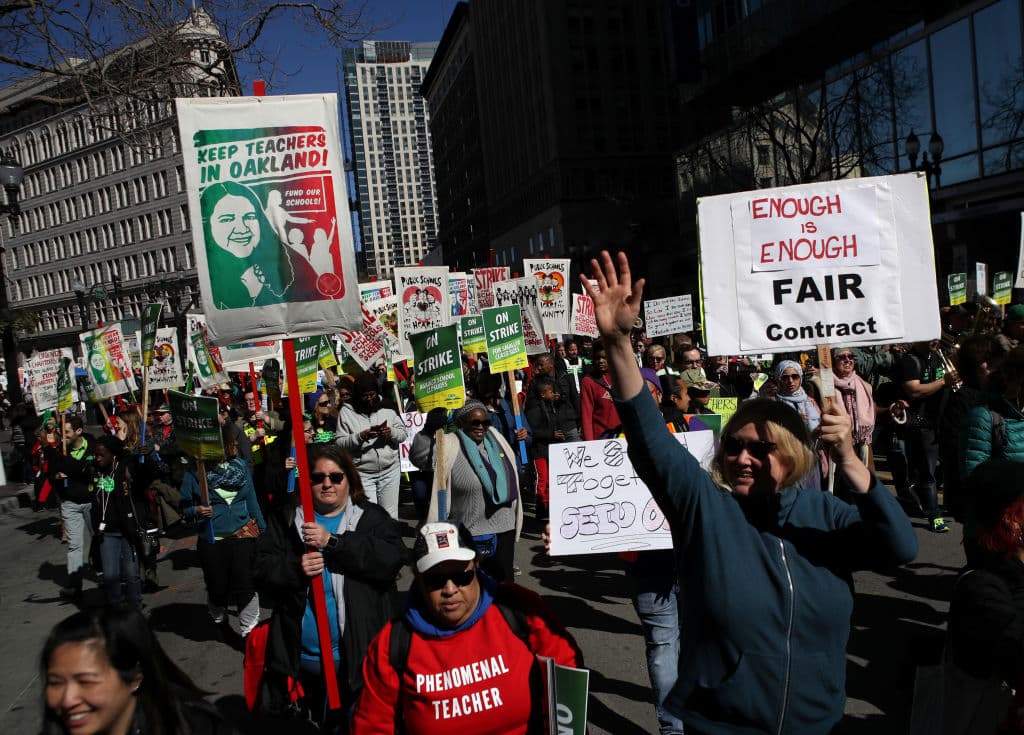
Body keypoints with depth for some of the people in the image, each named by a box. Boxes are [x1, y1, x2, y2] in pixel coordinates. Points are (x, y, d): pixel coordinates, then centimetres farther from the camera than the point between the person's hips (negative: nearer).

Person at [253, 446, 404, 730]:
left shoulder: (372, 518, 0)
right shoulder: (286, 519, 6)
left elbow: (393, 557, -17)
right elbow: (263, 570, 1)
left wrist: (333, 542, -21)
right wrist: (295, 568, -21)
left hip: (359, 656, -1)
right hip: (301, 658, 2)